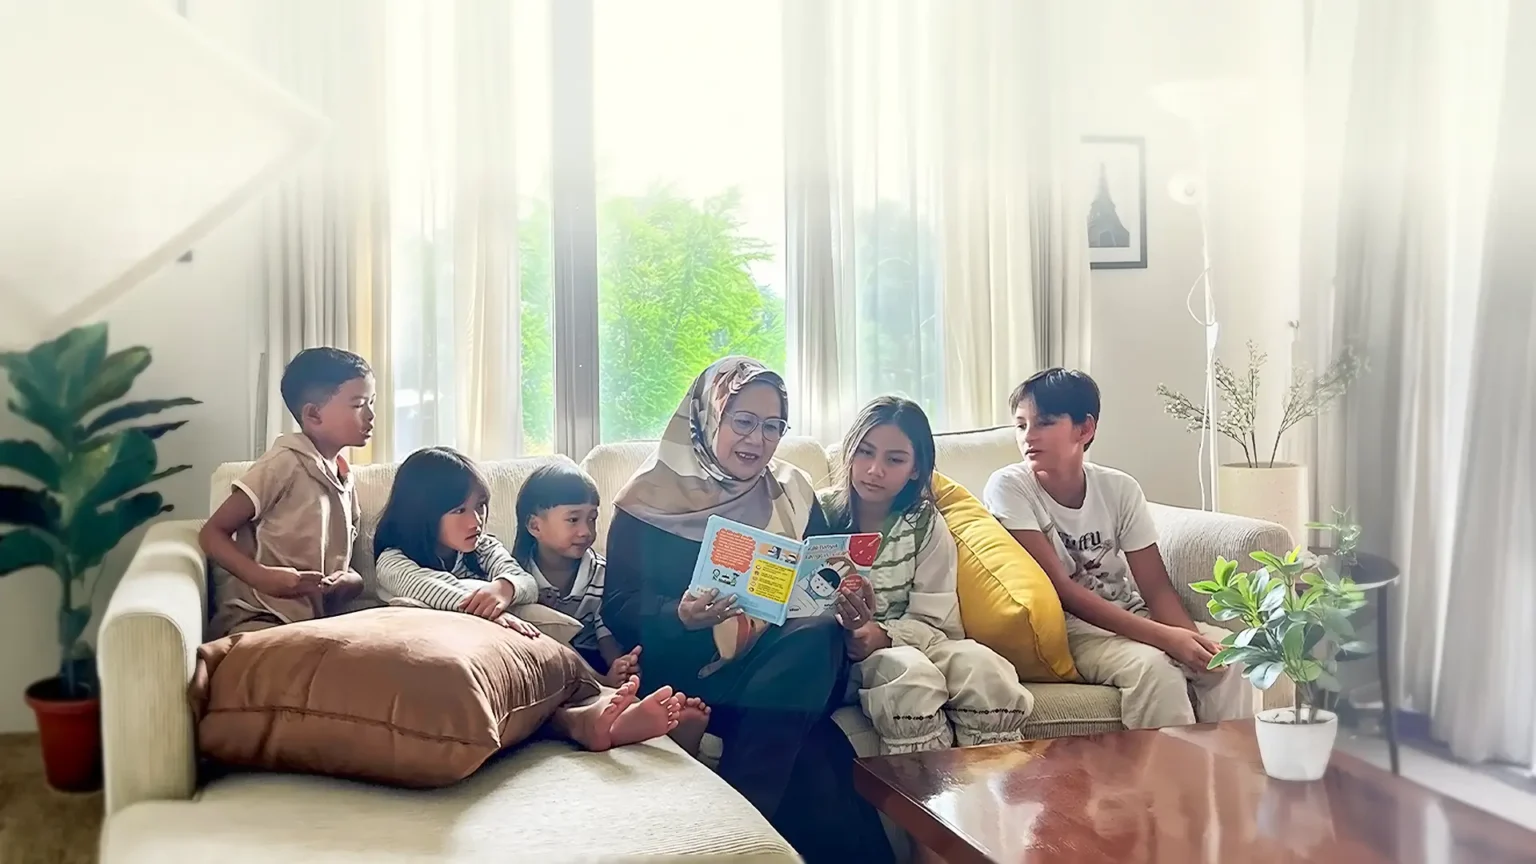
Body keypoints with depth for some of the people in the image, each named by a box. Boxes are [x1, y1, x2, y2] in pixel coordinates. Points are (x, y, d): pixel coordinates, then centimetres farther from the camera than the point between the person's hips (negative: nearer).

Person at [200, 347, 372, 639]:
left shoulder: (345, 478, 16)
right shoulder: (286, 462, -7)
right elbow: (212, 533, -9)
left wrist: (350, 580, -3)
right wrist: (262, 577, -25)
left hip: (316, 619, 8)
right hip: (259, 617, -8)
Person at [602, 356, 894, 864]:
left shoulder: (793, 491, 16)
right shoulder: (653, 496, 3)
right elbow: (620, 608, -3)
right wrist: (680, 617, -25)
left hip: (792, 666, 4)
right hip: (694, 668, -4)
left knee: (819, 635, -33)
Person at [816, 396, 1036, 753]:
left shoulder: (927, 525, 4)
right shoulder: (820, 513, -1)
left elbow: (933, 623, -3)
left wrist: (880, 636, -25)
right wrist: (845, 629, -27)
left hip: (909, 642, 3)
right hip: (838, 650, -3)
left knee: (985, 669, -27)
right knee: (909, 673, -35)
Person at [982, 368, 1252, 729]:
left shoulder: (1120, 488, 0)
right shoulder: (1009, 487, -12)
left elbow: (1155, 586, -2)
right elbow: (1061, 588, -18)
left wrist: (1189, 636, -25)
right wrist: (1164, 636, -26)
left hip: (1132, 617, 5)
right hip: (1070, 628, -4)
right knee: (1152, 666, -32)